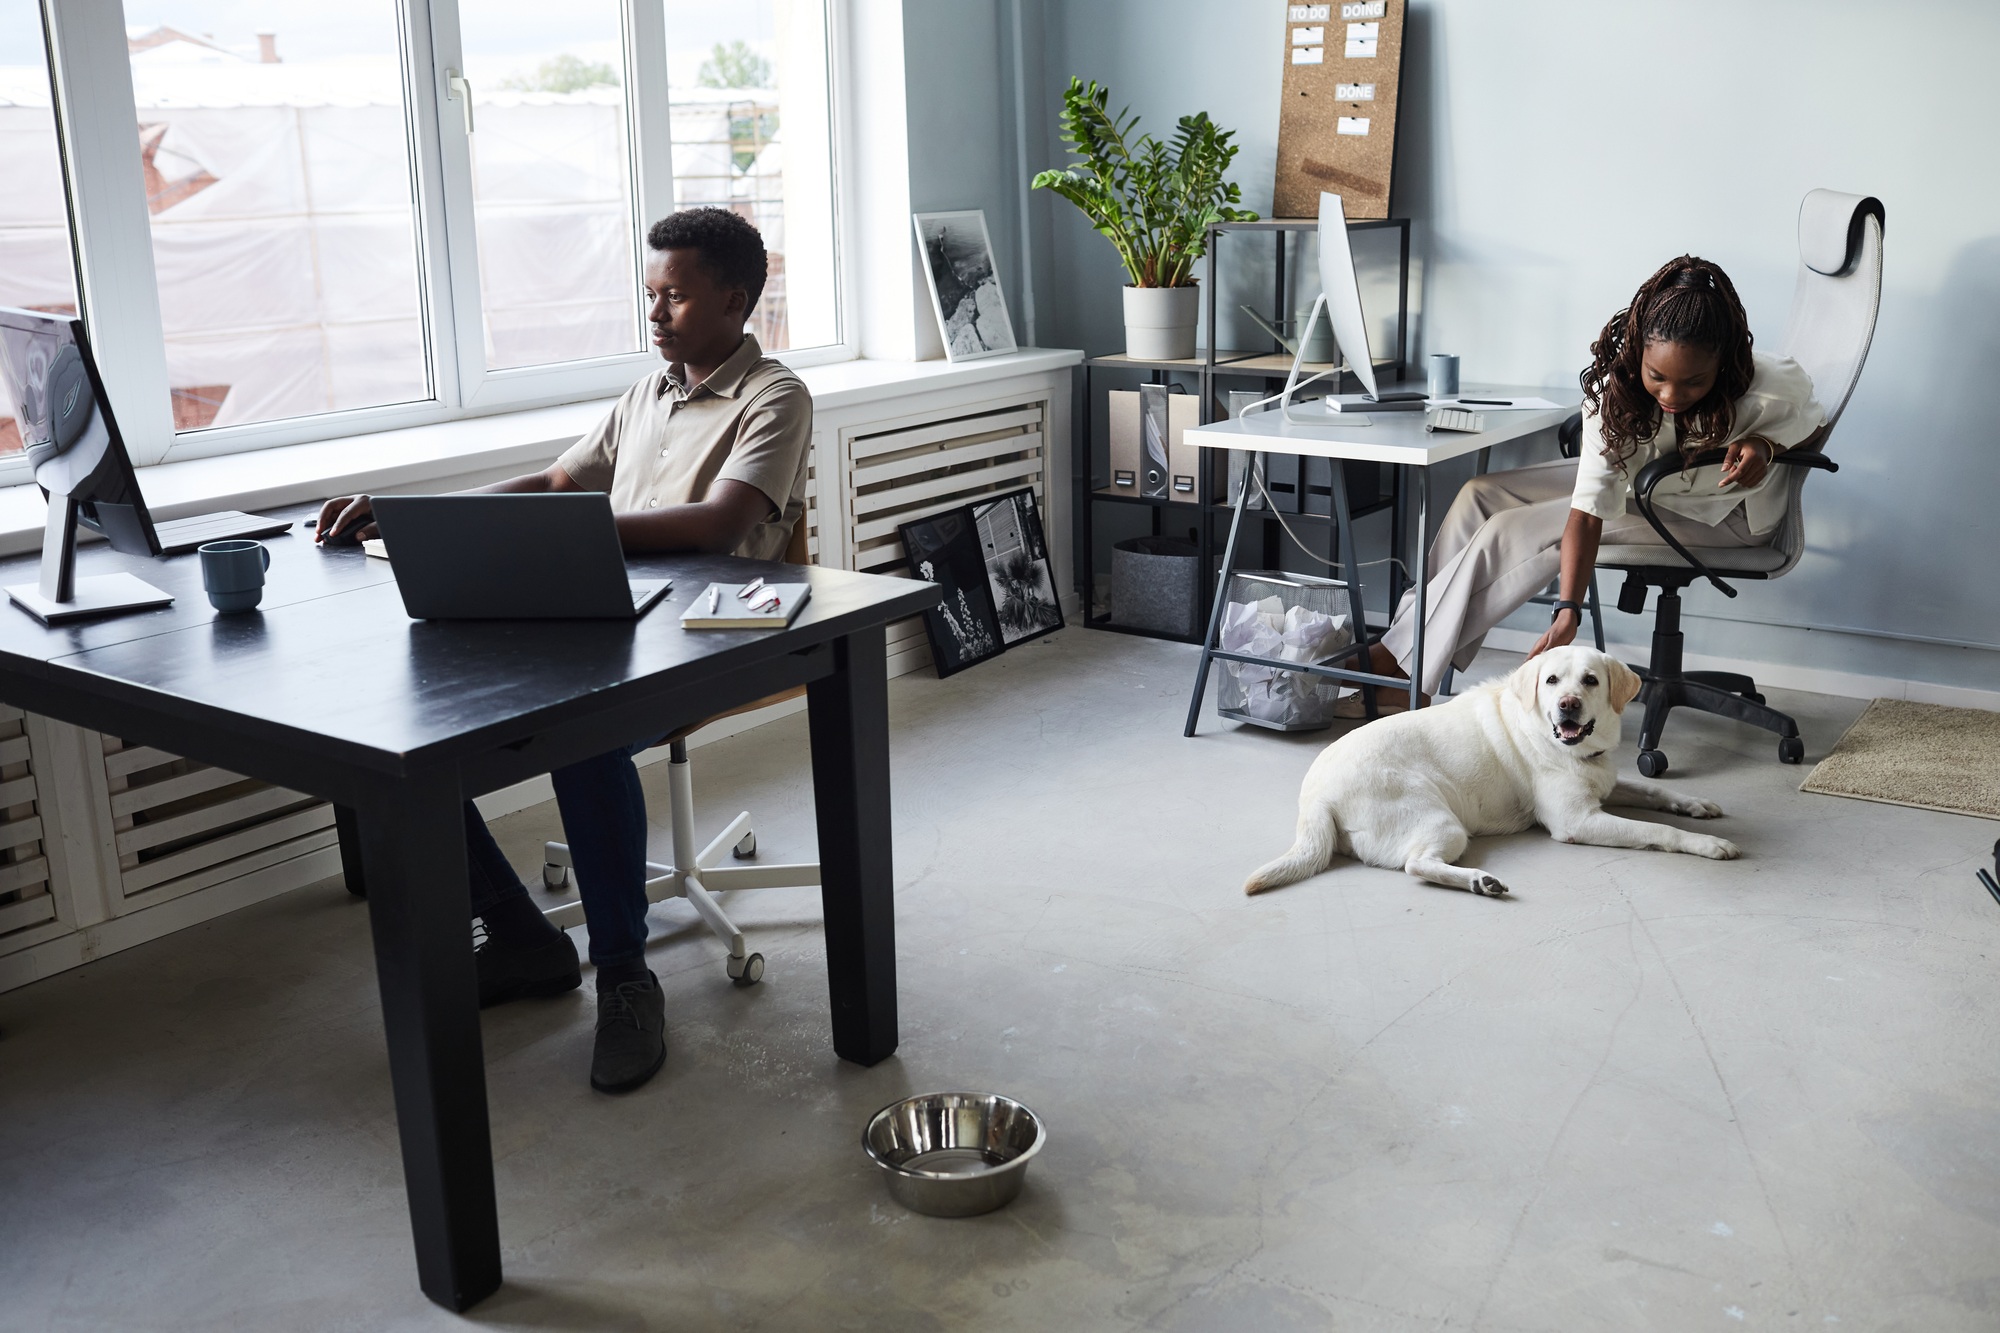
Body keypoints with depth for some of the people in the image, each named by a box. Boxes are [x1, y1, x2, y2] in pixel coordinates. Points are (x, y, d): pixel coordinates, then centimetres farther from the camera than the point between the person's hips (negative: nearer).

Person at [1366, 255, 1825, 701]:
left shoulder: (1773, 386, -34)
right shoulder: (1614, 390, -29)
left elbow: (1812, 428, -8)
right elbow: (1586, 513, -32)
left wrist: (1763, 444, -31)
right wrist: (1567, 612, -43)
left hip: (1723, 514, -4)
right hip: (1636, 479, 4)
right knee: (1482, 495, -9)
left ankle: (1404, 666, -11)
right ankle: (1414, 627, -1)